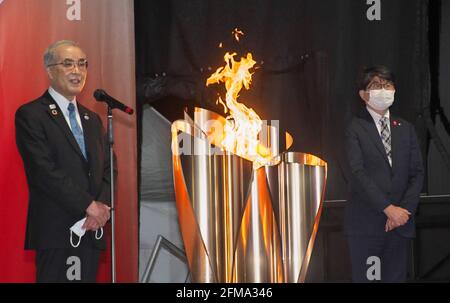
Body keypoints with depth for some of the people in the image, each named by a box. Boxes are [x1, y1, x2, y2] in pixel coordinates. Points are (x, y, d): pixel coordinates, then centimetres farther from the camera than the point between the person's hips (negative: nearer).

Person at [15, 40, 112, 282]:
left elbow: (108, 169, 15)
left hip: (91, 229, 6)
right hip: (56, 231, -6)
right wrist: (89, 206, -14)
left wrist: (102, 206, -5)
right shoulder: (30, 115, -3)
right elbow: (44, 171, -13)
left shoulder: (92, 119, 20)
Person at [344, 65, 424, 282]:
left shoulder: (406, 129, 14)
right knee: (365, 278, -1)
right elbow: (359, 173, -10)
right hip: (365, 223, -4)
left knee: (396, 277, 4)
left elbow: (417, 174, 8)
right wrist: (388, 208, -17)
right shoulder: (355, 129, 1)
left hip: (400, 223, 4)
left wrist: (404, 210, -7)